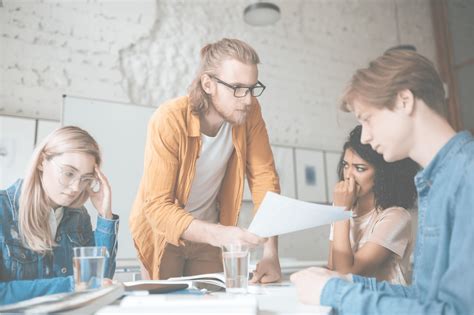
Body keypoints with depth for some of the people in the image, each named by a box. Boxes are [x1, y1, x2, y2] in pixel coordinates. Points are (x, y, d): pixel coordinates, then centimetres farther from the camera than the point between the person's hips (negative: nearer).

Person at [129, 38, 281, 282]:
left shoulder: (249, 112, -16)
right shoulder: (169, 120, -28)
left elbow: (264, 178, -15)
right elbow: (157, 207, -30)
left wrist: (271, 253, -24)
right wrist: (220, 234, -44)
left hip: (207, 232, 3)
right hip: (163, 232, -3)